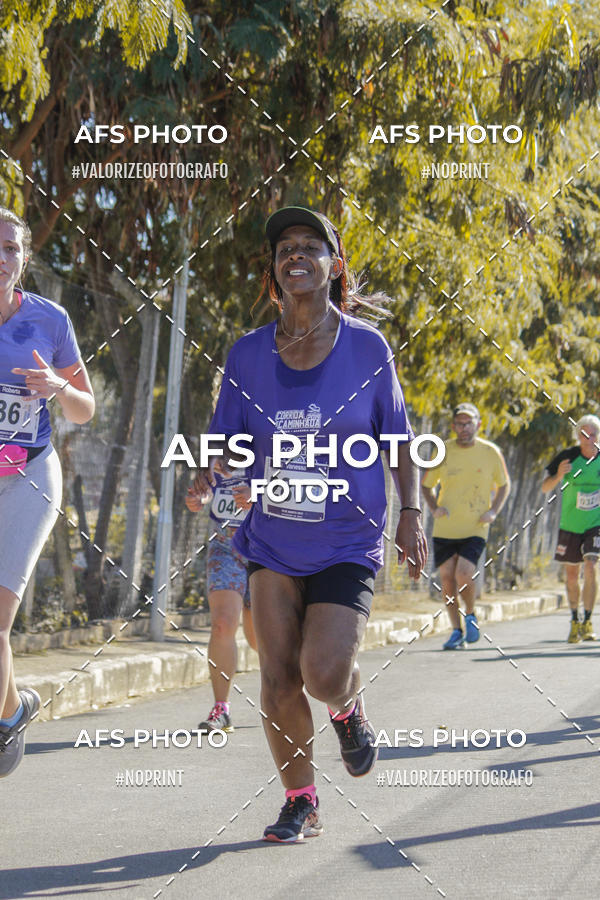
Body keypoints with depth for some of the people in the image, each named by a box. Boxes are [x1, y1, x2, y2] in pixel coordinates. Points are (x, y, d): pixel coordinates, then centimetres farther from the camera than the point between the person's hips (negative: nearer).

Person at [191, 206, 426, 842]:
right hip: (273, 542, 2)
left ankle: (349, 708, 21)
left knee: (324, 675, -17)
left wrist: (411, 514, -1)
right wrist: (211, 480, -17)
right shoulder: (248, 355, -1)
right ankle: (300, 802, 17)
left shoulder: (366, 348, -5)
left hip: (347, 543, -2)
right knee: (278, 680, -3)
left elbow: (398, 441, 5)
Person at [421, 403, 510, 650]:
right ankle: (457, 631, 16)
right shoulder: (443, 451, 1)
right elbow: (426, 484, 14)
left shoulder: (491, 452, -1)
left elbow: (504, 484, 13)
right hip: (444, 528, 2)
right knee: (447, 578, 1)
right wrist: (434, 508, -3)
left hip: (475, 529, -2)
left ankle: (471, 616, 11)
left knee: (463, 576, -17)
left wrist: (493, 511, -2)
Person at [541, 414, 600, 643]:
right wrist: (559, 475, -26)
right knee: (571, 575, 7)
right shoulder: (568, 457, -10)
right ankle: (575, 621, 26)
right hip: (570, 526, 1)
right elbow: (545, 487, -7)